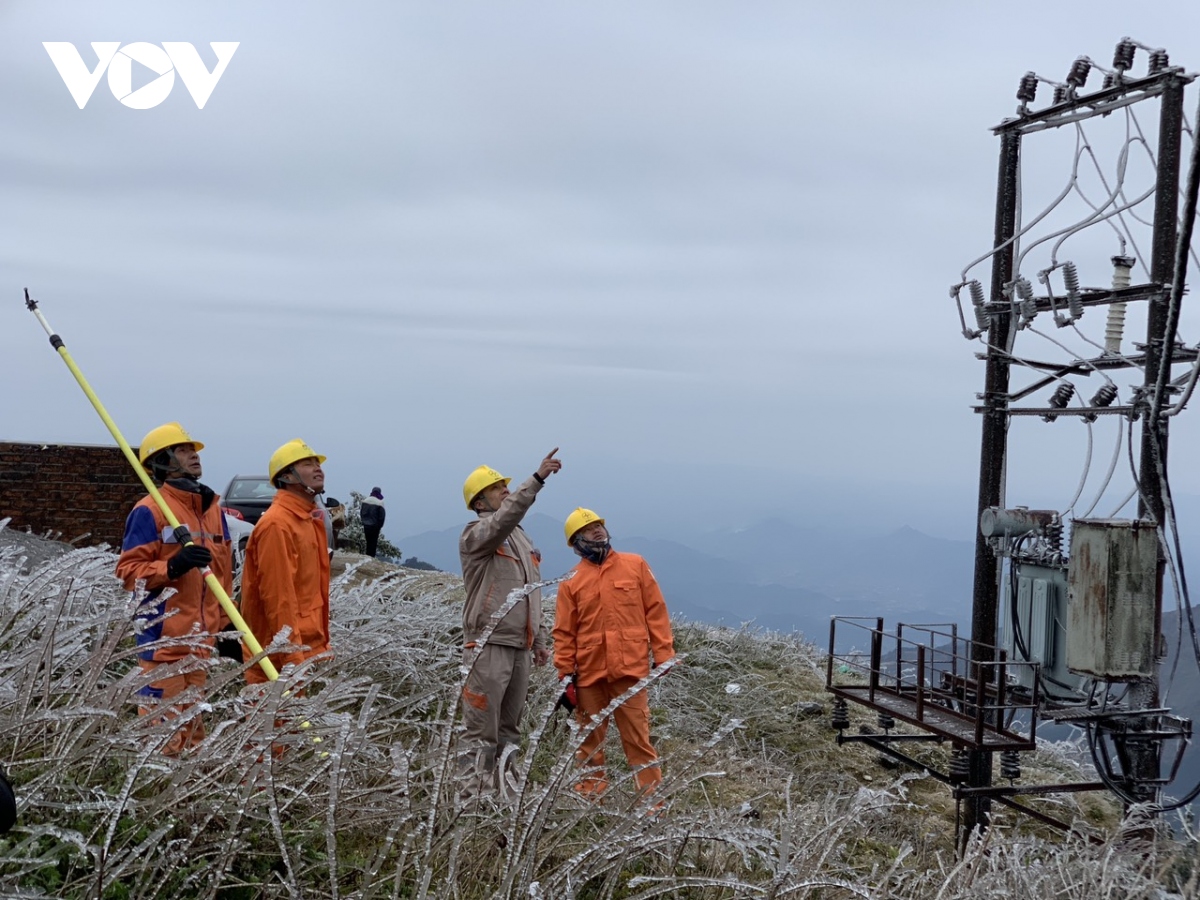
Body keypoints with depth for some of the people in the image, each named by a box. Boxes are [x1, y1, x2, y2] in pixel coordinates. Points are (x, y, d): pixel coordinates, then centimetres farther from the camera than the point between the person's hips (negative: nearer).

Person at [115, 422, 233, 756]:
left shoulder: (213, 509, 13)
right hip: (164, 638, -7)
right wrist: (172, 566, -27)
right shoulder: (149, 511, -9)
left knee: (193, 722, 15)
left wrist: (225, 625, 19)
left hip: (201, 638, 7)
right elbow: (127, 571, -11)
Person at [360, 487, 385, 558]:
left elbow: (361, 513, 7)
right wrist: (380, 526, 3)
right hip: (374, 526, -5)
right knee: (373, 543, 3)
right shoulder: (379, 503, -13)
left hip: (366, 525, 5)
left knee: (368, 542, 16)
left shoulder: (365, 501, 1)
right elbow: (382, 516, -11)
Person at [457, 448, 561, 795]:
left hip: (520, 646, 8)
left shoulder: (522, 539, 21)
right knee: (481, 728, -7)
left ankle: (503, 789, 18)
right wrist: (537, 479, -36)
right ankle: (473, 792, -4)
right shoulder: (475, 534, -4)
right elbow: (503, 519, -28)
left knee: (510, 727, 11)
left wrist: (539, 640, 21)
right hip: (489, 645, -8)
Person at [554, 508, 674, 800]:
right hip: (589, 671, 1)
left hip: (630, 667, -1)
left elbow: (656, 611, 5)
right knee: (590, 735, 9)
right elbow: (564, 632, 5)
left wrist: (664, 655, 0)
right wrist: (565, 674, -2)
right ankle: (591, 794, 20)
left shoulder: (635, 565, 5)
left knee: (637, 733, -2)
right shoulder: (571, 581, 5)